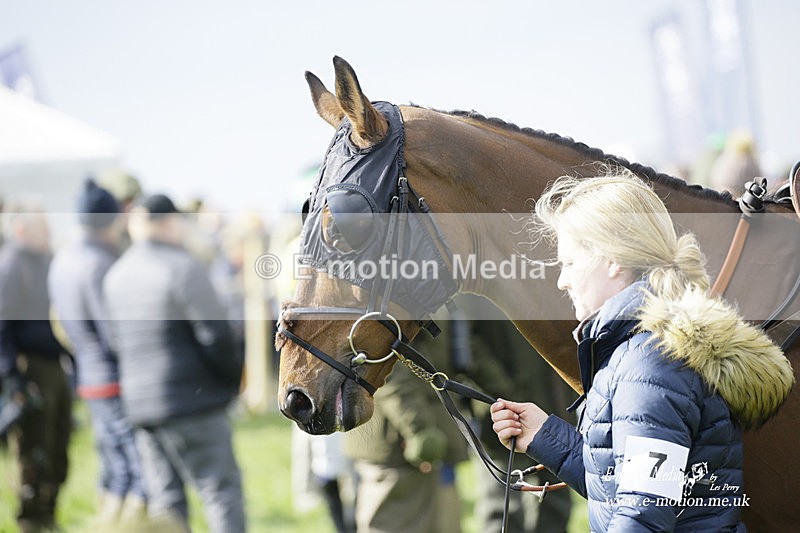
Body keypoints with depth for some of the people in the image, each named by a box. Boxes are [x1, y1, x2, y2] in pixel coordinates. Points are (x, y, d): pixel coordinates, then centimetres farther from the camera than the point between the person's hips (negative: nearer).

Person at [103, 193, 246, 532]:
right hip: (192, 398, -7)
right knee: (222, 488, -2)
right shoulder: (182, 267, -11)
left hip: (139, 402, 7)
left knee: (164, 497, 10)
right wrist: (234, 377, 0)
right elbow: (215, 333, -14)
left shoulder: (116, 275, 12)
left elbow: (117, 339, 14)